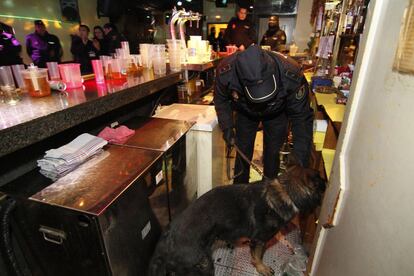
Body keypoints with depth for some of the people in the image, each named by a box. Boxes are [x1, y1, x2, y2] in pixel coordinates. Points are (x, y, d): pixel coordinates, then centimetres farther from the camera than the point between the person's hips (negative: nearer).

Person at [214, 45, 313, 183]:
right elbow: (221, 100, -13)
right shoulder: (226, 72, -38)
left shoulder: (291, 74, -41)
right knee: (243, 152, 9)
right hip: (245, 113, 1)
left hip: (276, 114, -1)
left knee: (272, 153, 3)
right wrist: (227, 127, -24)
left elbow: (302, 118, -29)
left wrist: (301, 162, -31)